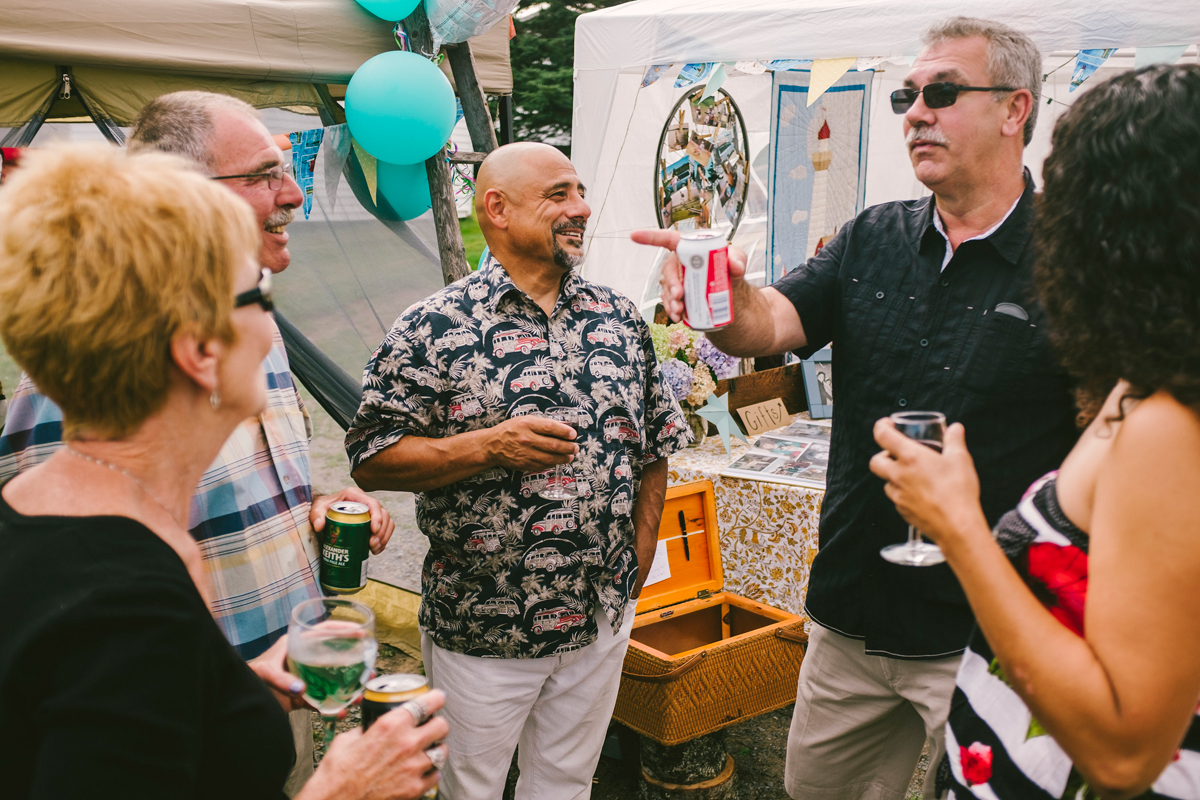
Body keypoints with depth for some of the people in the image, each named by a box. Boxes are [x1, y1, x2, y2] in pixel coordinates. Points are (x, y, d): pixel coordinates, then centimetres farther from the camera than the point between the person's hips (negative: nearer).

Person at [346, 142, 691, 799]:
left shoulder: (621, 320, 4)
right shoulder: (434, 328, -11)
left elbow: (655, 446, 12)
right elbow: (371, 460, -12)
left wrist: (635, 572, 7)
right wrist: (487, 447, -25)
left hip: (601, 621, 4)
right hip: (479, 628, -4)